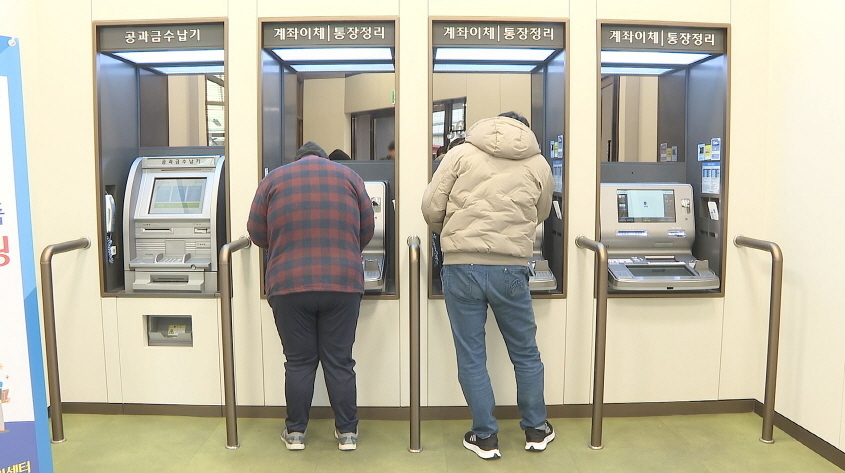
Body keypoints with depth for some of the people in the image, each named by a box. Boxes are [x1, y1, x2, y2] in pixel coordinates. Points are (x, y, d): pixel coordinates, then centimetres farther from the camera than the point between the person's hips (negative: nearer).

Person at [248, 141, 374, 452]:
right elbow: (366, 231, 12)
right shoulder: (349, 176, 11)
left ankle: (295, 432, 21)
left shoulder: (274, 179, 9)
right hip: (343, 284, 1)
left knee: (298, 362, 11)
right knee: (340, 362, 9)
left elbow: (257, 233, 10)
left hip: (289, 286, 0)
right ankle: (347, 432, 18)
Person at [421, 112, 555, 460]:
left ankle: (485, 437, 21)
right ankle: (536, 430, 33)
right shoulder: (539, 165, 8)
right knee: (526, 353, 19)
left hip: (461, 268, -1)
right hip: (510, 270, 2)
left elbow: (431, 208, 0)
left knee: (471, 357, 11)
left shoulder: (461, 154, 3)